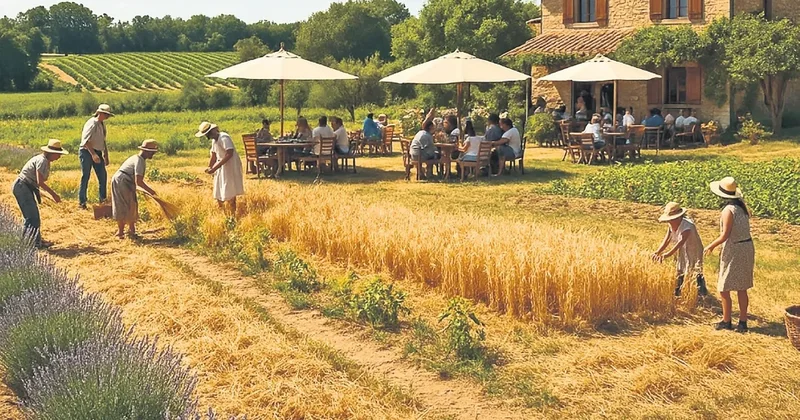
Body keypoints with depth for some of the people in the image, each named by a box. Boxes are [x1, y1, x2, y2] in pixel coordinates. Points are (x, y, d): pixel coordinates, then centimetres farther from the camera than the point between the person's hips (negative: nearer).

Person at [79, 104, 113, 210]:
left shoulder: (102, 124, 10)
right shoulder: (92, 124, -17)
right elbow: (86, 141, -23)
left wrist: (106, 156, 17)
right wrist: (93, 155, -29)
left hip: (97, 152, 8)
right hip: (87, 152, -8)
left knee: (103, 175, 6)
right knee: (85, 176, -2)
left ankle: (103, 199, 16)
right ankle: (82, 201, 5)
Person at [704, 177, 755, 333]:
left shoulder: (728, 210, -19)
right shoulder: (742, 206, 5)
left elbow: (725, 235, -19)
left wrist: (710, 246, -4)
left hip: (734, 250, -8)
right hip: (747, 246, 8)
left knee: (724, 288, 4)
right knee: (742, 289, 14)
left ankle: (726, 321, 13)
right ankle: (743, 322, 18)